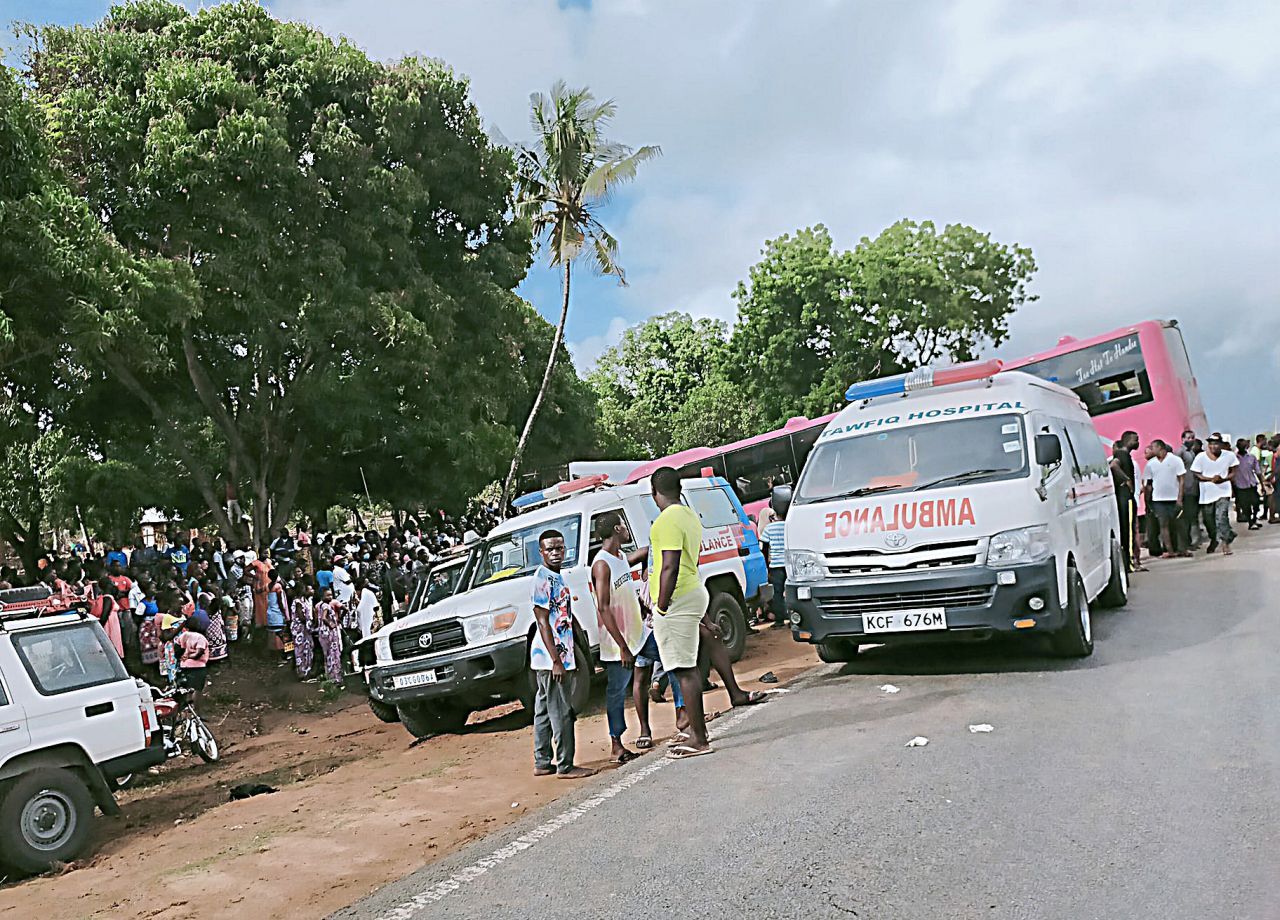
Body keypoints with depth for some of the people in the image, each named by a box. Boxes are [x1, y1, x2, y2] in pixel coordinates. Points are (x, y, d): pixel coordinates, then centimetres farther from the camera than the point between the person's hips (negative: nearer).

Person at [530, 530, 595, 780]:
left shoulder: (557, 577, 15)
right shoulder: (542, 578, -14)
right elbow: (543, 622, -18)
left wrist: (572, 656, 22)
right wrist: (556, 661, -20)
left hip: (560, 654, 10)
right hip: (551, 656, -10)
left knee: (545, 710, 14)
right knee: (562, 712, -4)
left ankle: (542, 763, 21)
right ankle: (565, 766, 2)